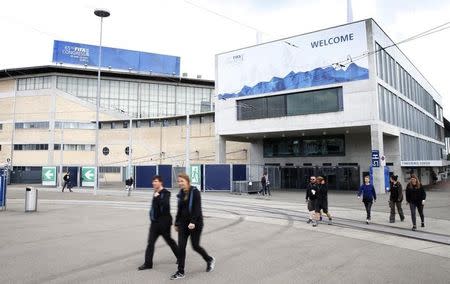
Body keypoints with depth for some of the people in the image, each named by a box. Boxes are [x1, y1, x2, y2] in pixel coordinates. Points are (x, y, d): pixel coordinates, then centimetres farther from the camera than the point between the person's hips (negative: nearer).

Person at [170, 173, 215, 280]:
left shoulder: (195, 191, -13)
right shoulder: (181, 193, 7)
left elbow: (197, 208, -18)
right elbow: (179, 209, 14)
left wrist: (193, 222, -26)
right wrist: (177, 223, 17)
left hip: (195, 223, -6)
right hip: (183, 223, 6)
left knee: (195, 246, 4)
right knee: (181, 247, 0)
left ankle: (210, 260, 31)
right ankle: (180, 272, 10)